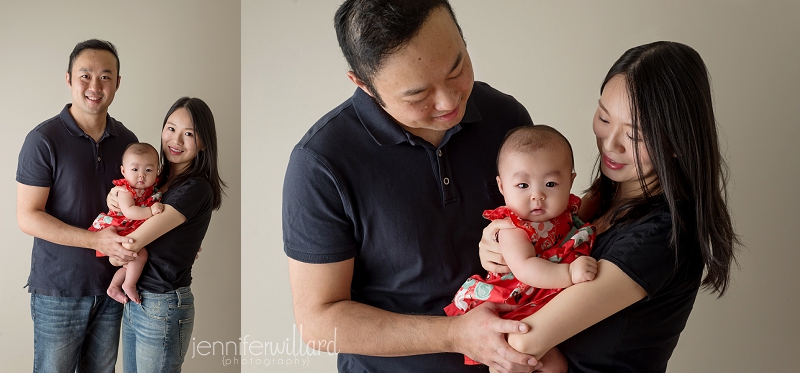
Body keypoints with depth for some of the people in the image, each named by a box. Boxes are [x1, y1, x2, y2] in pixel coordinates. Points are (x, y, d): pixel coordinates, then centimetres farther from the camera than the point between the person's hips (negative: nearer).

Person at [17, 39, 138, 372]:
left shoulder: (127, 140, 4)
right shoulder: (44, 140, -12)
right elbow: (28, 217, -15)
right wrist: (97, 240, -22)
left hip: (111, 287, 5)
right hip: (59, 290, -4)